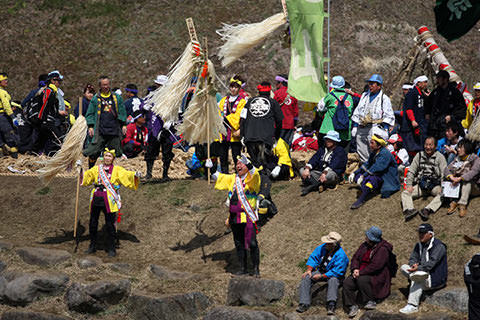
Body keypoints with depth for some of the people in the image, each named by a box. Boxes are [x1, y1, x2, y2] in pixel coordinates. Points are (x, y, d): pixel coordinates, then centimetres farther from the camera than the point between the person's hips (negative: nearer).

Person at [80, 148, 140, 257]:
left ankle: (111, 249, 7)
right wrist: (80, 168, 5)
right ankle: (92, 246, 24)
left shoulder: (117, 170, 3)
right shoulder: (96, 169, 13)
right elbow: (85, 177, 20)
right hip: (96, 199, 4)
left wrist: (135, 175, -30)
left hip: (109, 201, -4)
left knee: (110, 225, -2)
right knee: (93, 223, 9)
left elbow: (126, 175, -10)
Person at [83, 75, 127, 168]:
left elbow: (122, 112, 14)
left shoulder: (117, 97, 11)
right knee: (93, 153, -8)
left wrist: (123, 125, 6)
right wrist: (90, 126, -3)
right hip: (100, 131, -2)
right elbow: (90, 113, 7)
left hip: (114, 131, 2)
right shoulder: (95, 99, 6)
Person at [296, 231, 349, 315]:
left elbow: (336, 272, -26)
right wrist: (309, 270, -10)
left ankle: (331, 306, -50)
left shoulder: (341, 255, -23)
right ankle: (304, 304, -22)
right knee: (306, 278, -16)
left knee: (333, 280, -39)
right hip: (321, 270, 6)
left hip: (333, 275, -6)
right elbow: (313, 258, 6)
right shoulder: (323, 248, -4)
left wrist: (321, 276, -25)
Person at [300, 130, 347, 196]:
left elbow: (334, 164, -19)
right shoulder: (322, 149, 19)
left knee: (330, 174, -42)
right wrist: (307, 168, -16)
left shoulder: (340, 151, -2)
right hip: (319, 173, 7)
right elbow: (314, 159, 5)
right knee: (302, 170, -12)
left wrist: (325, 173, -35)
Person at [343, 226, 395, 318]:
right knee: (347, 283, -16)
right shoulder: (364, 246, 11)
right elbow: (355, 258, 13)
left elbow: (375, 266, -23)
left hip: (377, 277, -7)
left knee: (361, 280, -35)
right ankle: (352, 306, -17)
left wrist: (361, 272, -22)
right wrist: (355, 269, -8)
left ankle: (371, 302, -19)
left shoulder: (383, 249, -14)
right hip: (361, 273, 7)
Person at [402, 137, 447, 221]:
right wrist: (409, 185, -2)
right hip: (421, 185, 3)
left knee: (442, 194, -34)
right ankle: (410, 210, -43)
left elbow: (444, 174, -7)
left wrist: (442, 187, -21)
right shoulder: (419, 155, 11)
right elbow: (411, 171, 12)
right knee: (405, 193, -18)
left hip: (434, 185, -3)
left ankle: (427, 210, -51)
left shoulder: (440, 157, 1)